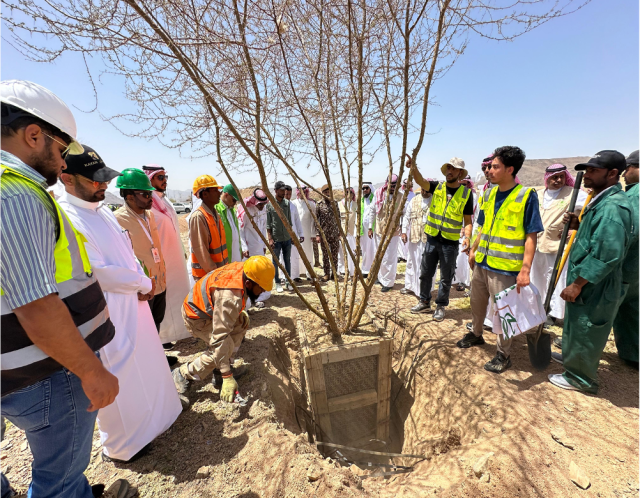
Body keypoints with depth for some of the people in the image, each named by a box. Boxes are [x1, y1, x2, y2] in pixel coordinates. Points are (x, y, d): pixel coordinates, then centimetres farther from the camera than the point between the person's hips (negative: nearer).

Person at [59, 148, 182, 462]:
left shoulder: (102, 210, 8)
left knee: (147, 361, 23)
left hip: (133, 303, 9)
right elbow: (98, 273, -23)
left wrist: (142, 285, -4)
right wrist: (144, 284, -10)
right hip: (108, 315, -8)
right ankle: (118, 446, 34)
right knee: (116, 378, 9)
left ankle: (151, 415, 48)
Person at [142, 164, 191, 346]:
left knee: (179, 293, 17)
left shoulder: (165, 201, 12)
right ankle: (161, 336, 19)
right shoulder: (147, 205, -15)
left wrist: (182, 251, 17)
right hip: (161, 260, -9)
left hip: (176, 257, 9)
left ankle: (178, 329, 33)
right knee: (163, 298, 3)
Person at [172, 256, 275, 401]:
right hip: (196, 316, -9)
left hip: (209, 306, 9)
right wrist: (227, 378, -35)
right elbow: (219, 339, -39)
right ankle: (182, 375, 1)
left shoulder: (241, 269, -16)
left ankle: (225, 368, 13)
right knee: (226, 347, -19)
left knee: (243, 320, 7)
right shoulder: (230, 298, -40)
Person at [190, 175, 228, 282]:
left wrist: (224, 269, 14)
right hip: (205, 274, -8)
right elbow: (200, 250, -21)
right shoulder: (198, 217, -19)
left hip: (219, 271, 8)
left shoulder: (215, 213, 8)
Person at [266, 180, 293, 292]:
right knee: (276, 262, 6)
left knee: (287, 261, 10)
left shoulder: (287, 203, 6)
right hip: (276, 239, -4)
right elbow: (268, 223, -6)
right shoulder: (270, 204, -6)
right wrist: (270, 239, -11)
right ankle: (278, 283, 18)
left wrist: (292, 234, 10)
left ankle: (288, 282, 22)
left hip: (287, 238, 4)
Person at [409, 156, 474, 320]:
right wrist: (413, 167, -36)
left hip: (450, 242, -2)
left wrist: (467, 237, -17)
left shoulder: (466, 193, -1)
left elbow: (468, 220, 0)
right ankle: (424, 302, 28)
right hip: (432, 239, 2)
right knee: (425, 273, 11)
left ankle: (441, 306, 24)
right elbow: (421, 181, -17)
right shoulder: (437, 186, 4)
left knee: (446, 277, 8)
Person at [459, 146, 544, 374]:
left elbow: (531, 236, -14)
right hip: (482, 262, 6)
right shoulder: (489, 193, 6)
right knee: (477, 302, 21)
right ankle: (476, 334, 44)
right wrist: (474, 250, 15)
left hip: (505, 267, -6)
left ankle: (503, 354, 26)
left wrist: (525, 269, -20)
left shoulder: (526, 195, -12)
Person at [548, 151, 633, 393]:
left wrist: (576, 285, -24)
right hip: (588, 283, 10)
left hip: (595, 287, -10)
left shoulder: (613, 205, -22)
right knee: (577, 326, 25)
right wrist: (578, 226, 3)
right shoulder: (602, 201, 10)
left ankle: (580, 377, 24)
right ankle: (572, 355, 45)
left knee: (584, 330, 6)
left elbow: (606, 254, -28)